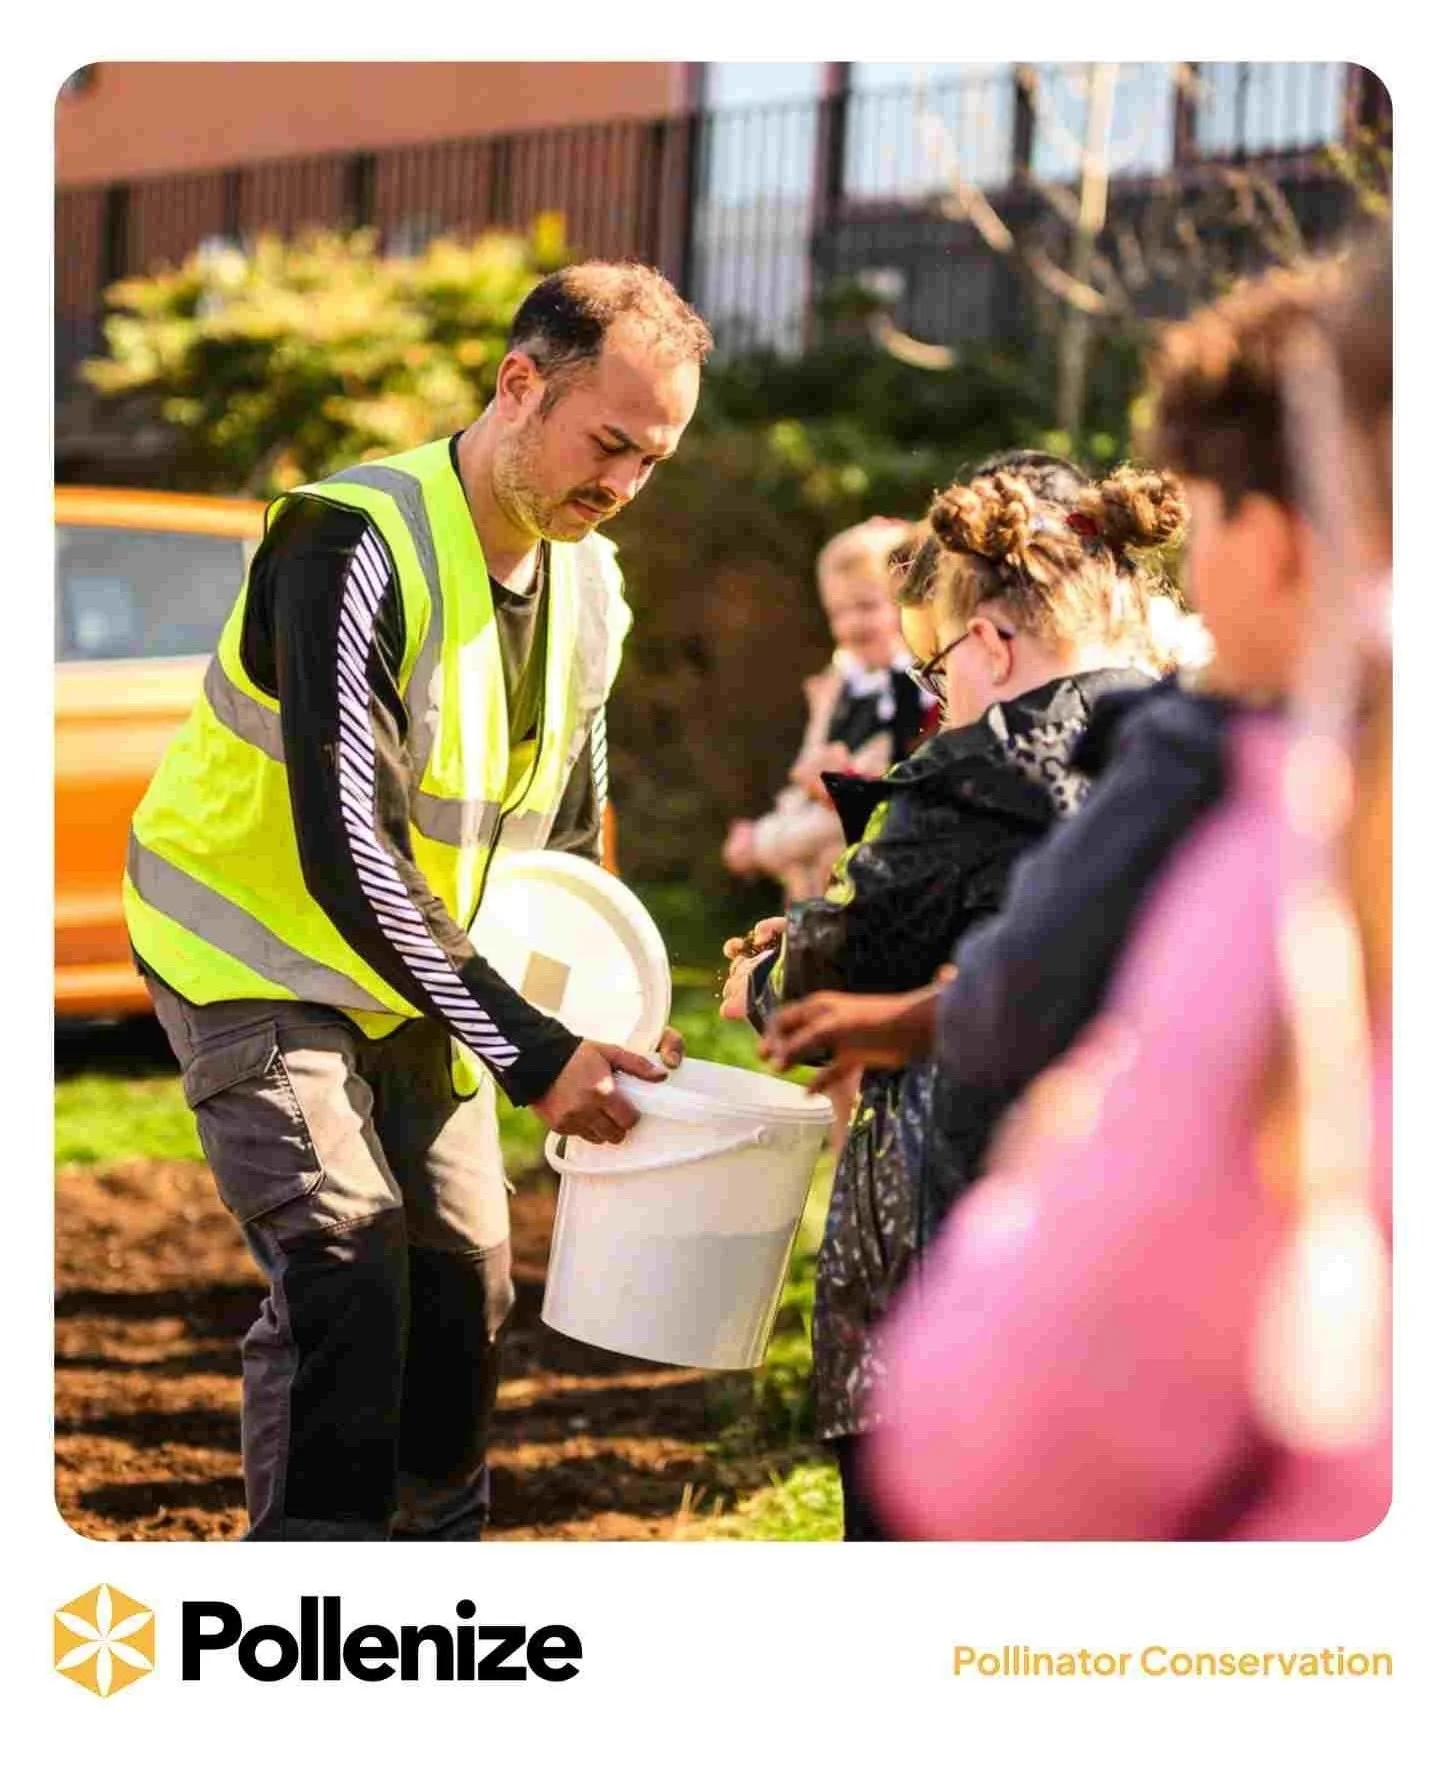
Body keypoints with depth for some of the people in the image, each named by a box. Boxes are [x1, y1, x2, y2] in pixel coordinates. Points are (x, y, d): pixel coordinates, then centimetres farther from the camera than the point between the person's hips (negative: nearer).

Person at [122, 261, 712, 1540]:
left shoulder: (590, 584, -2)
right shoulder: (355, 548, -28)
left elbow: (570, 829, 11)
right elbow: (347, 854, -32)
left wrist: (589, 1033, 0)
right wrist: (529, 1056, -33)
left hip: (410, 969, 8)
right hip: (254, 950, -8)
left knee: (465, 1277, 7)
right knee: (344, 1269, -18)